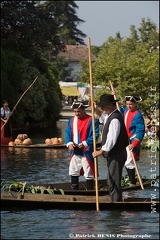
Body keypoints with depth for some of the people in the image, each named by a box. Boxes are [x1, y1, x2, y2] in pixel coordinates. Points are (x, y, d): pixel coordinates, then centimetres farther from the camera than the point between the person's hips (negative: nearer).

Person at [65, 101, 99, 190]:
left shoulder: (92, 120, -9)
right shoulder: (72, 120, 11)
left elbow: (95, 135, -13)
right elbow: (68, 133, 13)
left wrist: (85, 143, -22)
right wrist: (69, 143, -7)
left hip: (86, 152, -6)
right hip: (74, 152, 6)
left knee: (89, 174, -1)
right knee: (73, 172, 12)